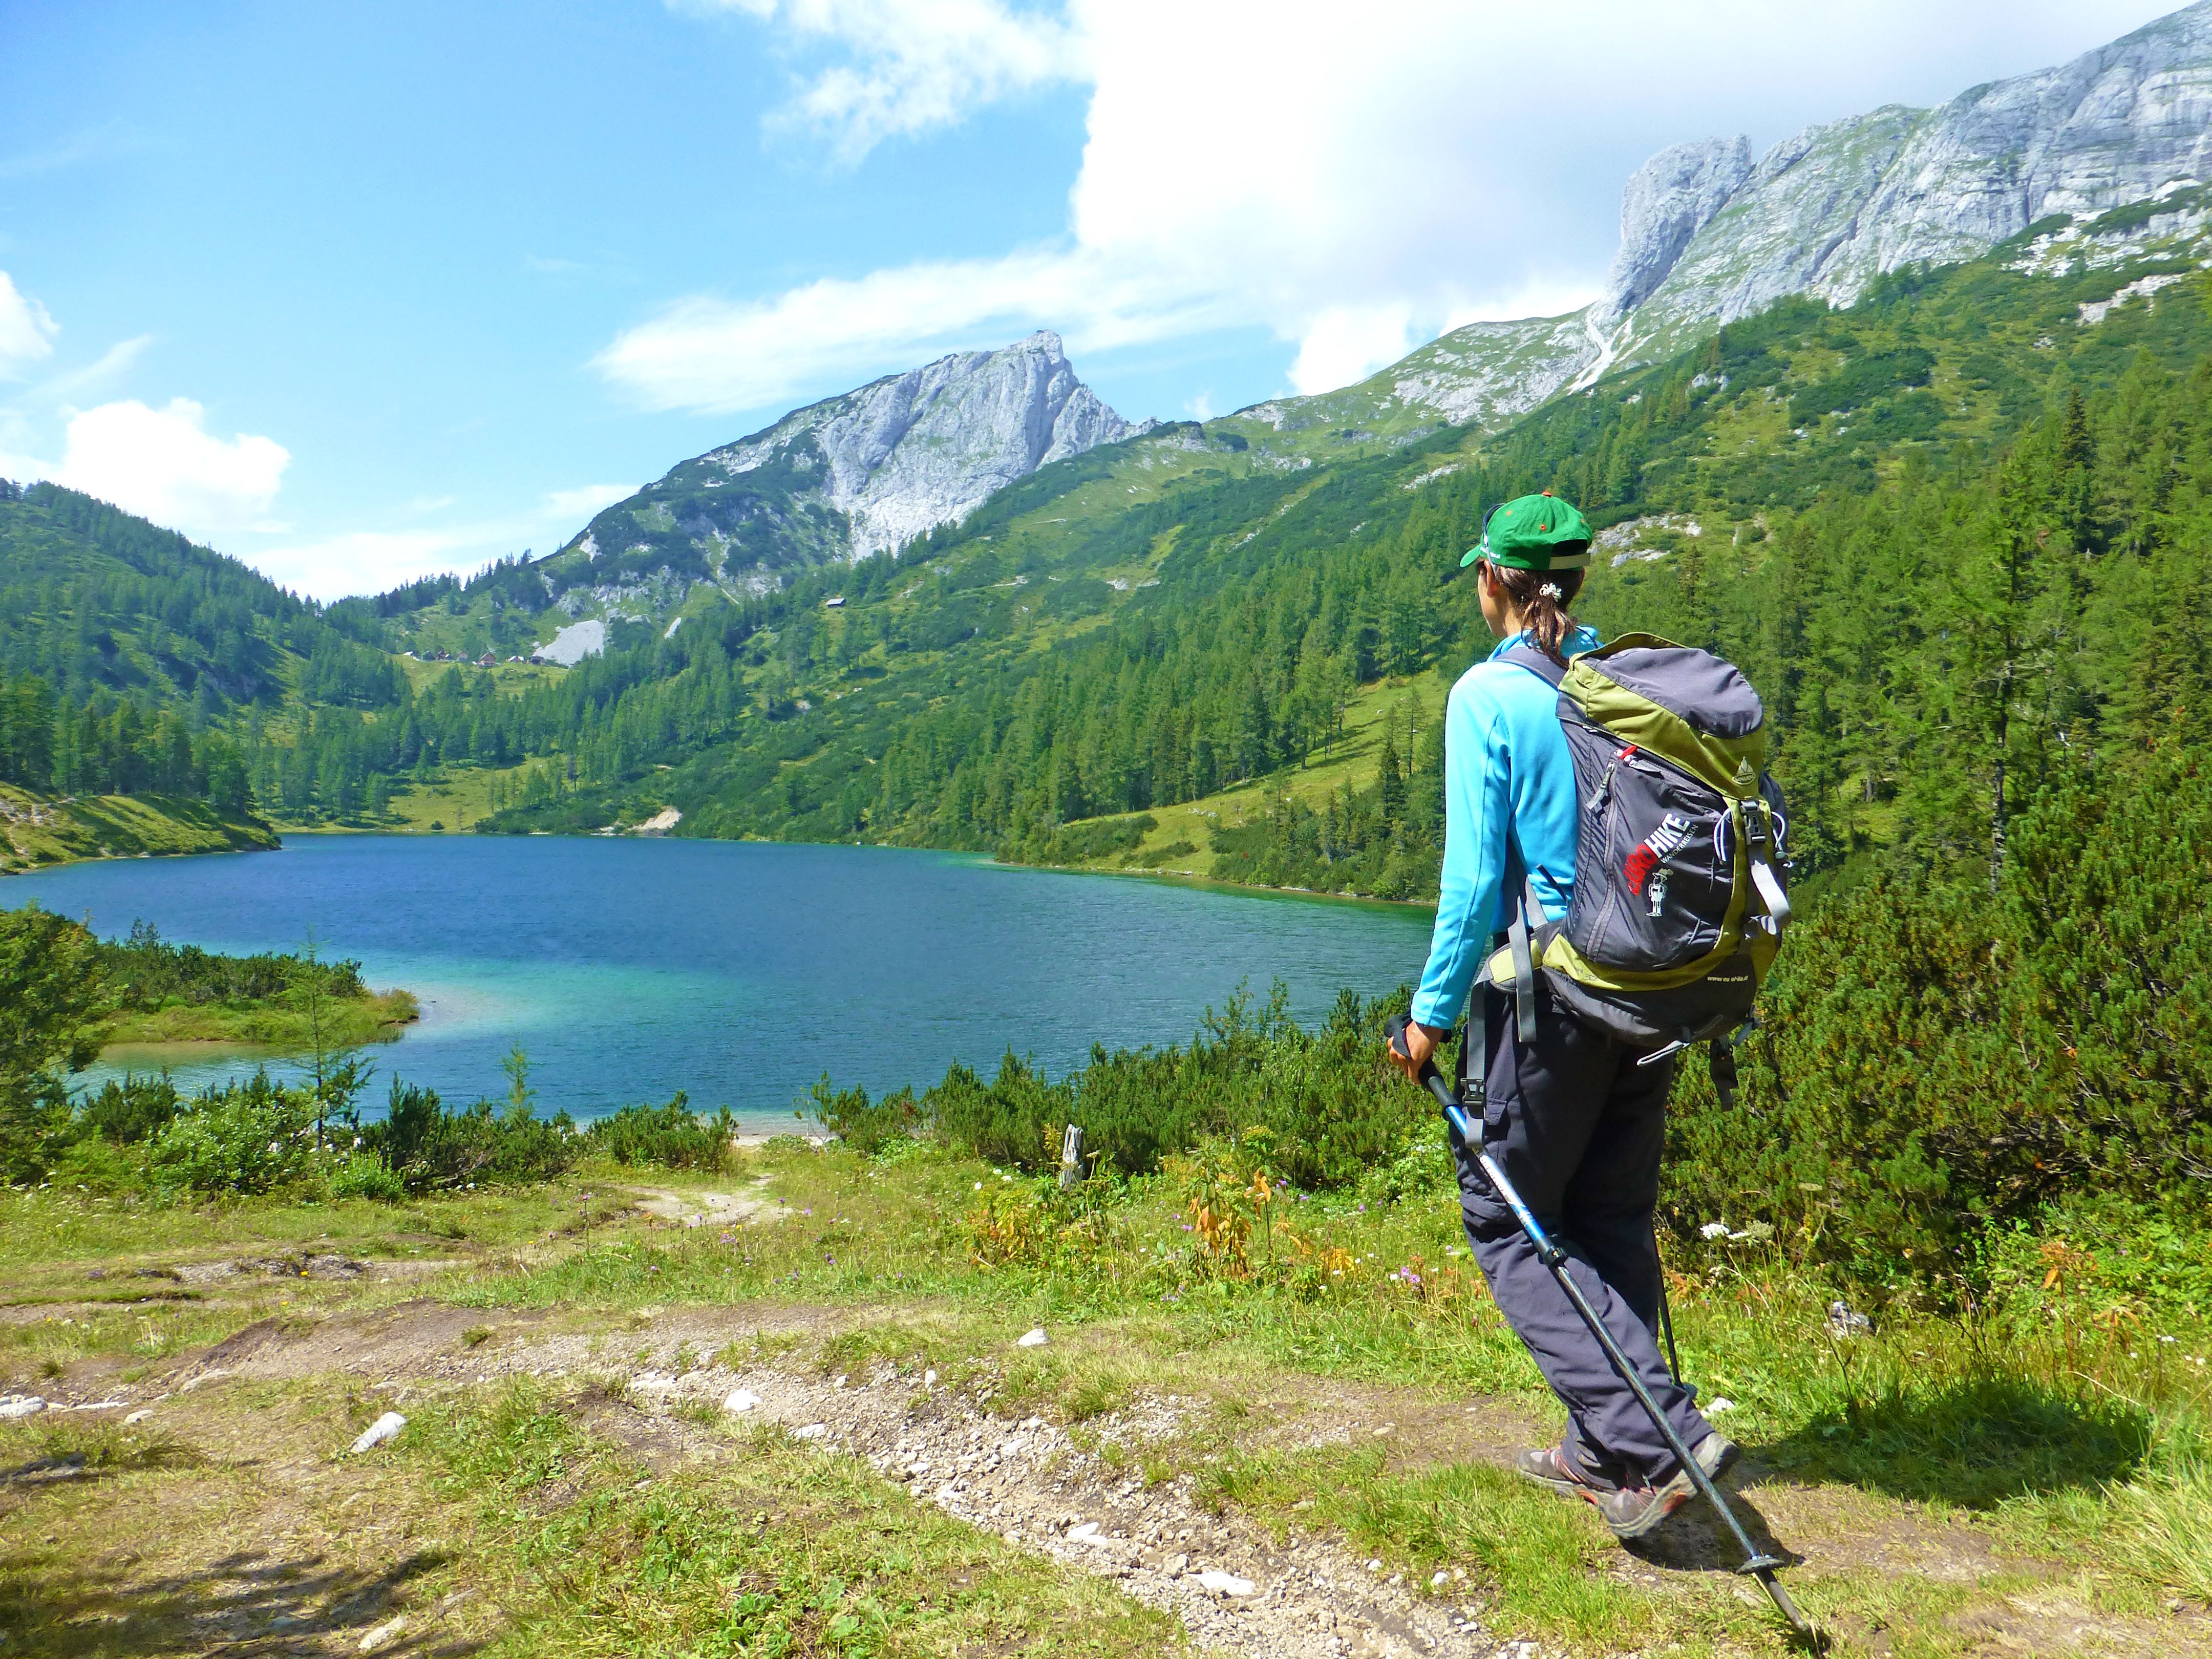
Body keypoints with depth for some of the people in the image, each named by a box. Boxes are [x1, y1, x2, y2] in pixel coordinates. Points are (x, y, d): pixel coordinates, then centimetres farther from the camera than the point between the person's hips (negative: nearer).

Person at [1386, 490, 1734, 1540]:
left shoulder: (1489, 696, -12)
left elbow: (1475, 878, -15)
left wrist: (1433, 1010, -5)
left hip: (1551, 991, -7)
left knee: (1506, 1220, 8)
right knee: (1612, 1220, 17)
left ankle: (1660, 1439, 0)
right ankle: (1606, 1453, 27)